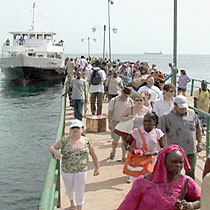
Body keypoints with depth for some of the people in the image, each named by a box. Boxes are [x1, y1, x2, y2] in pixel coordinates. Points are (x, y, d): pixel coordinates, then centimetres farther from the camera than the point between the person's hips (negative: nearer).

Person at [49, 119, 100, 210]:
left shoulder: (87, 141, -5)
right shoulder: (65, 140, -8)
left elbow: (94, 155, 5)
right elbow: (52, 148, -6)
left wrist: (97, 168, 7)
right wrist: (55, 152, -28)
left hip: (81, 170, -1)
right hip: (66, 170, 2)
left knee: (79, 191, 2)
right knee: (69, 189, 20)